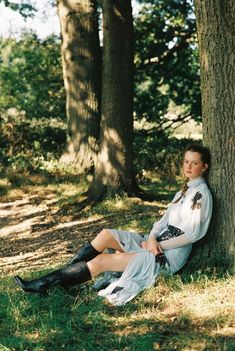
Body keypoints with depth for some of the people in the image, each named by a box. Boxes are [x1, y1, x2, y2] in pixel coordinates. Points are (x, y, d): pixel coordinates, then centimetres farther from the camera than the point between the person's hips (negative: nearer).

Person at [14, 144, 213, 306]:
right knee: (106, 235, -9)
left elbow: (193, 234, -16)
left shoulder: (201, 193, -10)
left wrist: (159, 245, -12)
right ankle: (62, 277, -11)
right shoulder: (186, 189, 18)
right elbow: (165, 220, 13)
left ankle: (46, 284, -13)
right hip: (157, 243, 8)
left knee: (101, 261, -16)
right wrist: (152, 238, -7)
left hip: (170, 256, -8)